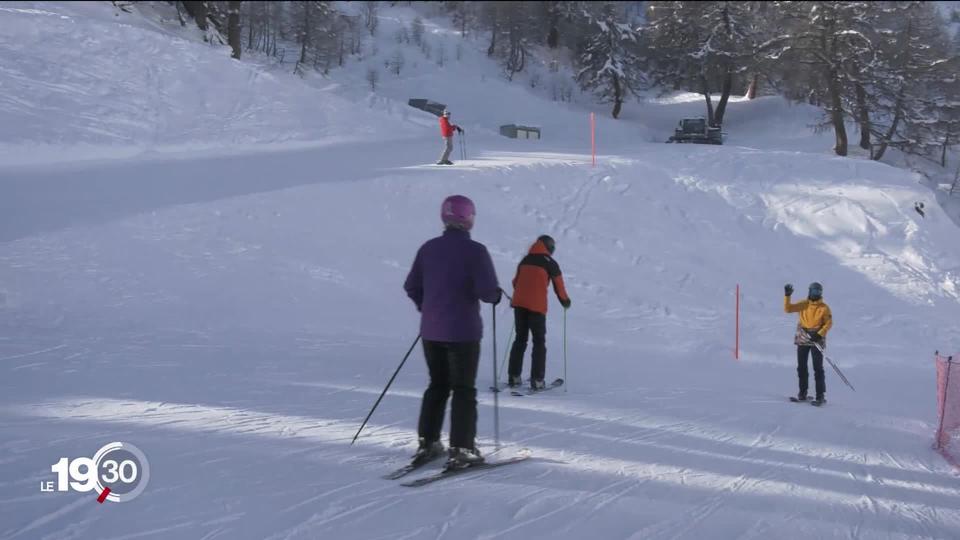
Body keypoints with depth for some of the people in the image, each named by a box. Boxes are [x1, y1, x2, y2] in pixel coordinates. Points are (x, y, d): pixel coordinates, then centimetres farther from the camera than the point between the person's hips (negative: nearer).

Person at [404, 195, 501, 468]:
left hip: (431, 330, 5)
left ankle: (427, 443, 20)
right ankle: (461, 450, 4)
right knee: (464, 389, 5)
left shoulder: (428, 248, 2)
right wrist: (495, 296, 3)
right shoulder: (474, 250, -14)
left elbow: (412, 287, 6)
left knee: (437, 385, 19)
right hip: (463, 331, -5)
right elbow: (487, 291, -20)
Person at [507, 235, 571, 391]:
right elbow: (558, 285, 2)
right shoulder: (550, 263, -1)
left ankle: (514, 377, 11)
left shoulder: (525, 260, 15)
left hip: (519, 303, 5)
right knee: (539, 342, 4)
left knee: (520, 339, 15)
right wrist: (565, 301, 19)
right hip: (537, 306, -5)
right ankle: (537, 380, -3)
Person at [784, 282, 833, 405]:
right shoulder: (803, 304, 5)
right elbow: (787, 309, 0)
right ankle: (802, 392, 16)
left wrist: (819, 334, -17)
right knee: (801, 367, 7)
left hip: (816, 339, -3)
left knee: (818, 368, -4)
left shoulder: (824, 308, -3)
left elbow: (829, 323, -5)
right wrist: (787, 296, -13)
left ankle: (820, 396, -4)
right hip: (802, 338, 4)